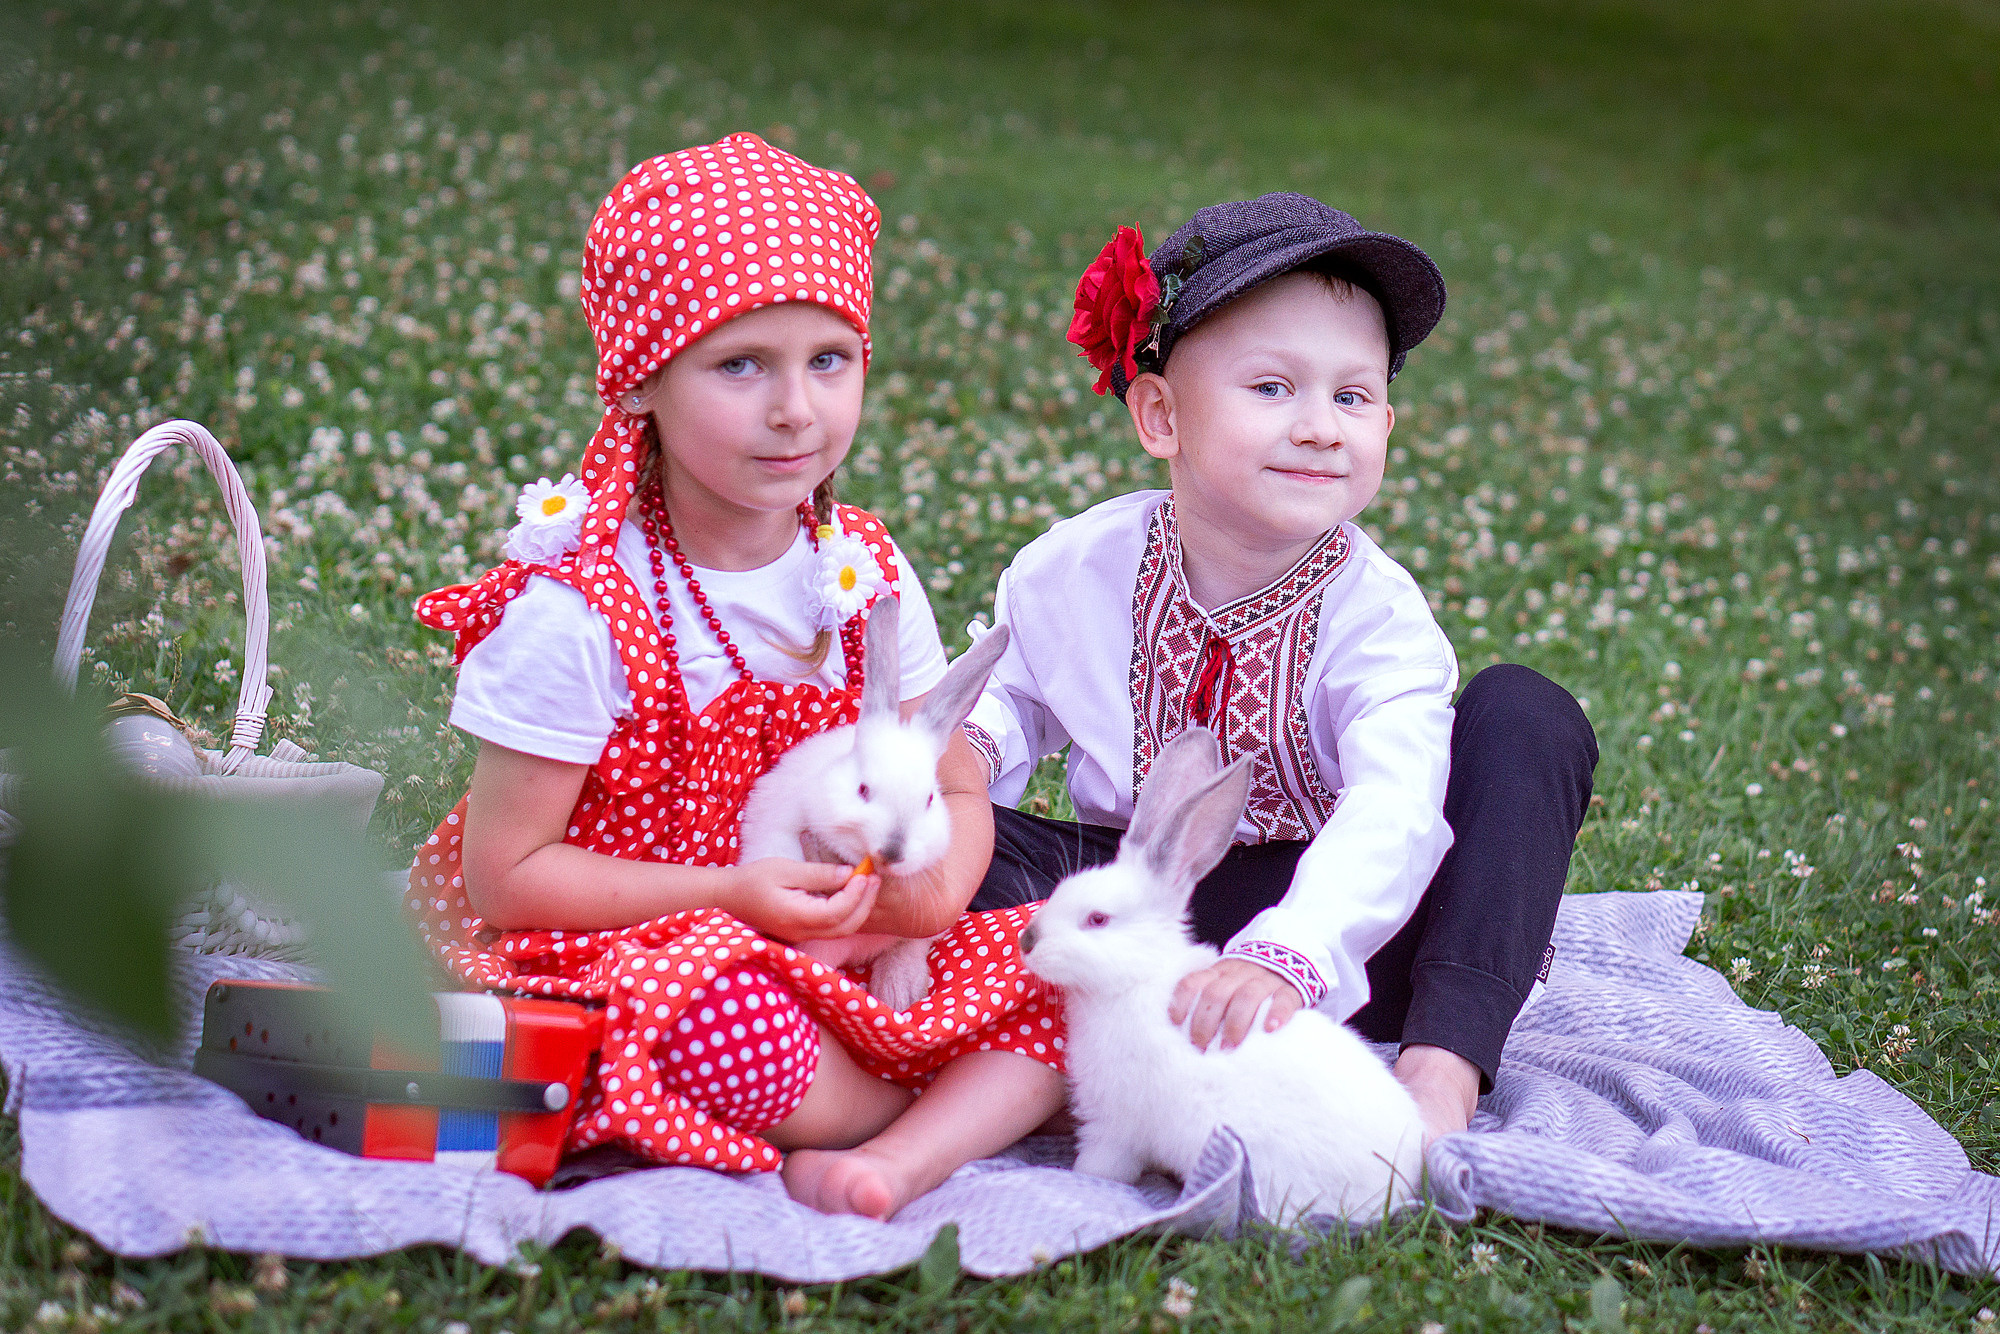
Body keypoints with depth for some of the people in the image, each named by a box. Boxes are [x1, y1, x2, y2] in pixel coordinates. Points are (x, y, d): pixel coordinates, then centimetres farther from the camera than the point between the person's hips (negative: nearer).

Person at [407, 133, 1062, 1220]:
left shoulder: (865, 577, 0)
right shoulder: (578, 609, -17)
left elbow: (957, 792, 9)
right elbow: (503, 878, -14)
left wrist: (932, 881, -16)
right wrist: (732, 895, -24)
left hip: (846, 948, 6)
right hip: (610, 954, -5)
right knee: (729, 1016, -38)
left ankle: (899, 1160, -27)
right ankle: (981, 1105, -8)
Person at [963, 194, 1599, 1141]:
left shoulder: (1376, 616, -18)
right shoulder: (1076, 571, -8)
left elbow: (1391, 816, -35)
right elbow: (1011, 689, 14)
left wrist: (1286, 958, -54)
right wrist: (967, 743, -13)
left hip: (1329, 933, -1)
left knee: (1524, 717, -22)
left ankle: (1443, 1068, -36)